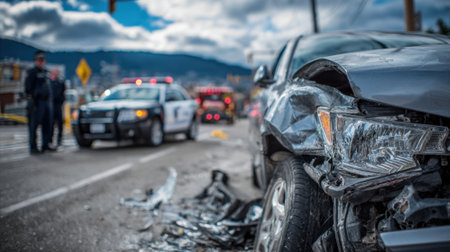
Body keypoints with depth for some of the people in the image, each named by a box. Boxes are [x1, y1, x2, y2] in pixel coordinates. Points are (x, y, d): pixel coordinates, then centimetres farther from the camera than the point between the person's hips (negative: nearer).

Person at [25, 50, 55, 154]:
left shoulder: (46, 72, 20)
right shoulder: (32, 72, -3)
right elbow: (28, 88, -10)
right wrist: (31, 102, -17)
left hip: (46, 101, 8)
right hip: (37, 102, -7)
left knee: (47, 125, 8)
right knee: (34, 125, -5)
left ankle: (46, 145, 15)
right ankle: (33, 147, -2)